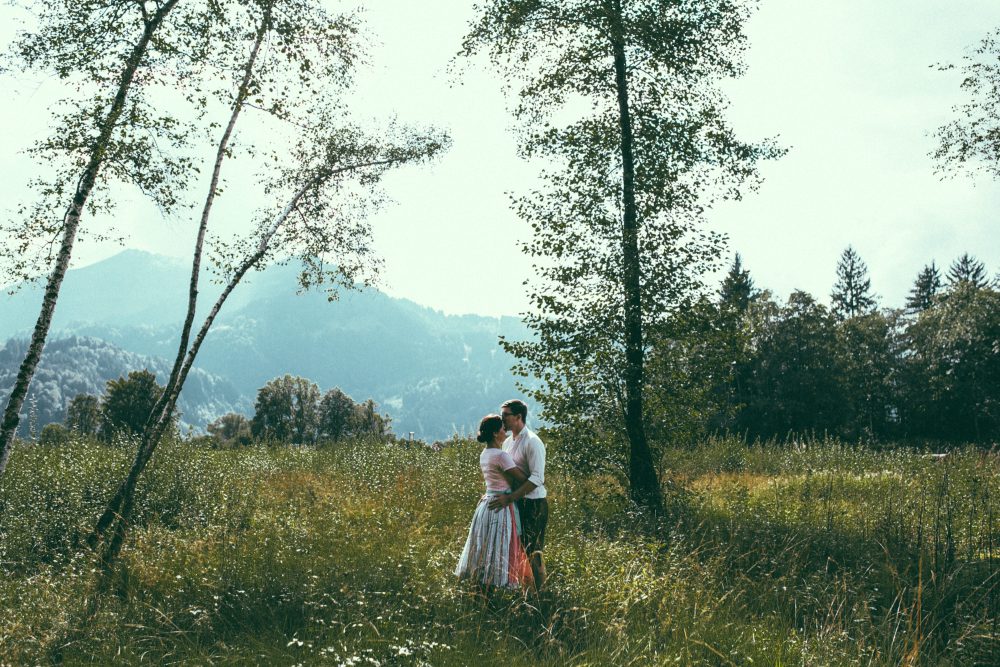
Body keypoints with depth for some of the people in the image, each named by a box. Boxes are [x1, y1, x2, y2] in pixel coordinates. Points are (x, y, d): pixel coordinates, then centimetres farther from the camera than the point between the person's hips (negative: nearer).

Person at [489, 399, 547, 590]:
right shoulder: (508, 442, 11)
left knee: (532, 552, -3)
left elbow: (537, 478, -23)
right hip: (515, 503, 9)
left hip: (533, 504, -9)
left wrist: (509, 498, -26)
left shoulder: (532, 442, -16)